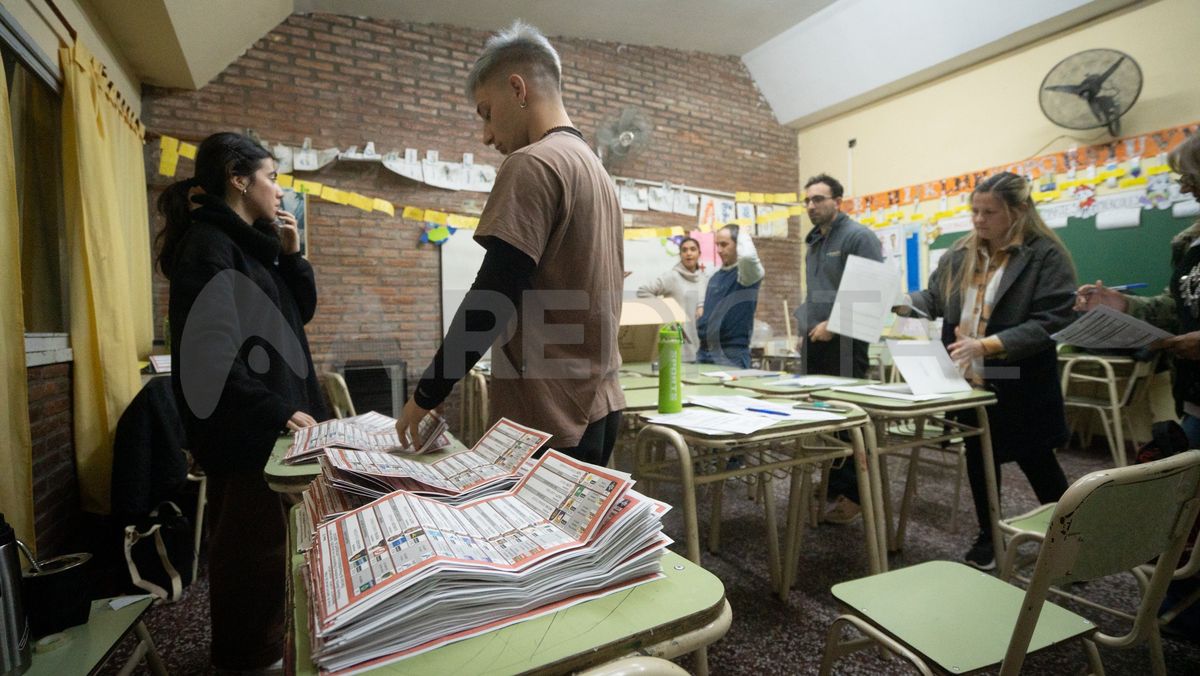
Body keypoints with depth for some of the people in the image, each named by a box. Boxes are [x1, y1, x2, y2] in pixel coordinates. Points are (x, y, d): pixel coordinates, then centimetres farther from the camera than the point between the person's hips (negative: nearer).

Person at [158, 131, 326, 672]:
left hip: (267, 422, 9)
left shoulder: (247, 243, 14)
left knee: (264, 540, 18)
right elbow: (212, 354, -24)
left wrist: (290, 254, 4)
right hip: (246, 428, -9)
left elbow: (301, 312, 16)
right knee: (255, 545, 3)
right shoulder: (209, 245, -15)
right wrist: (277, 411, -22)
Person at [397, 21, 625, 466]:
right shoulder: (595, 170, 15)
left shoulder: (533, 163, -13)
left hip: (550, 416, -9)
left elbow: (494, 298, -19)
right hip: (597, 405, 9)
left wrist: (427, 394, -8)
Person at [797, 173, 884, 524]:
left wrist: (834, 324, -19)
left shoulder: (858, 236, -7)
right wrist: (806, 327, 14)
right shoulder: (813, 242, 19)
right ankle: (831, 486, 24)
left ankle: (852, 495, 8)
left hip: (843, 342, -8)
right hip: (815, 343, 8)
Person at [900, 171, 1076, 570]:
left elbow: (1051, 322, -20)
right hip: (969, 381, 5)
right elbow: (933, 299, 10)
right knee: (978, 457, 15)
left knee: (1037, 464, 10)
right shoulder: (960, 255, 7)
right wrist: (899, 303, -11)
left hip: (1018, 385, -5)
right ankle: (988, 537, 32)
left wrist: (987, 344, -30)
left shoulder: (1046, 256, -11)